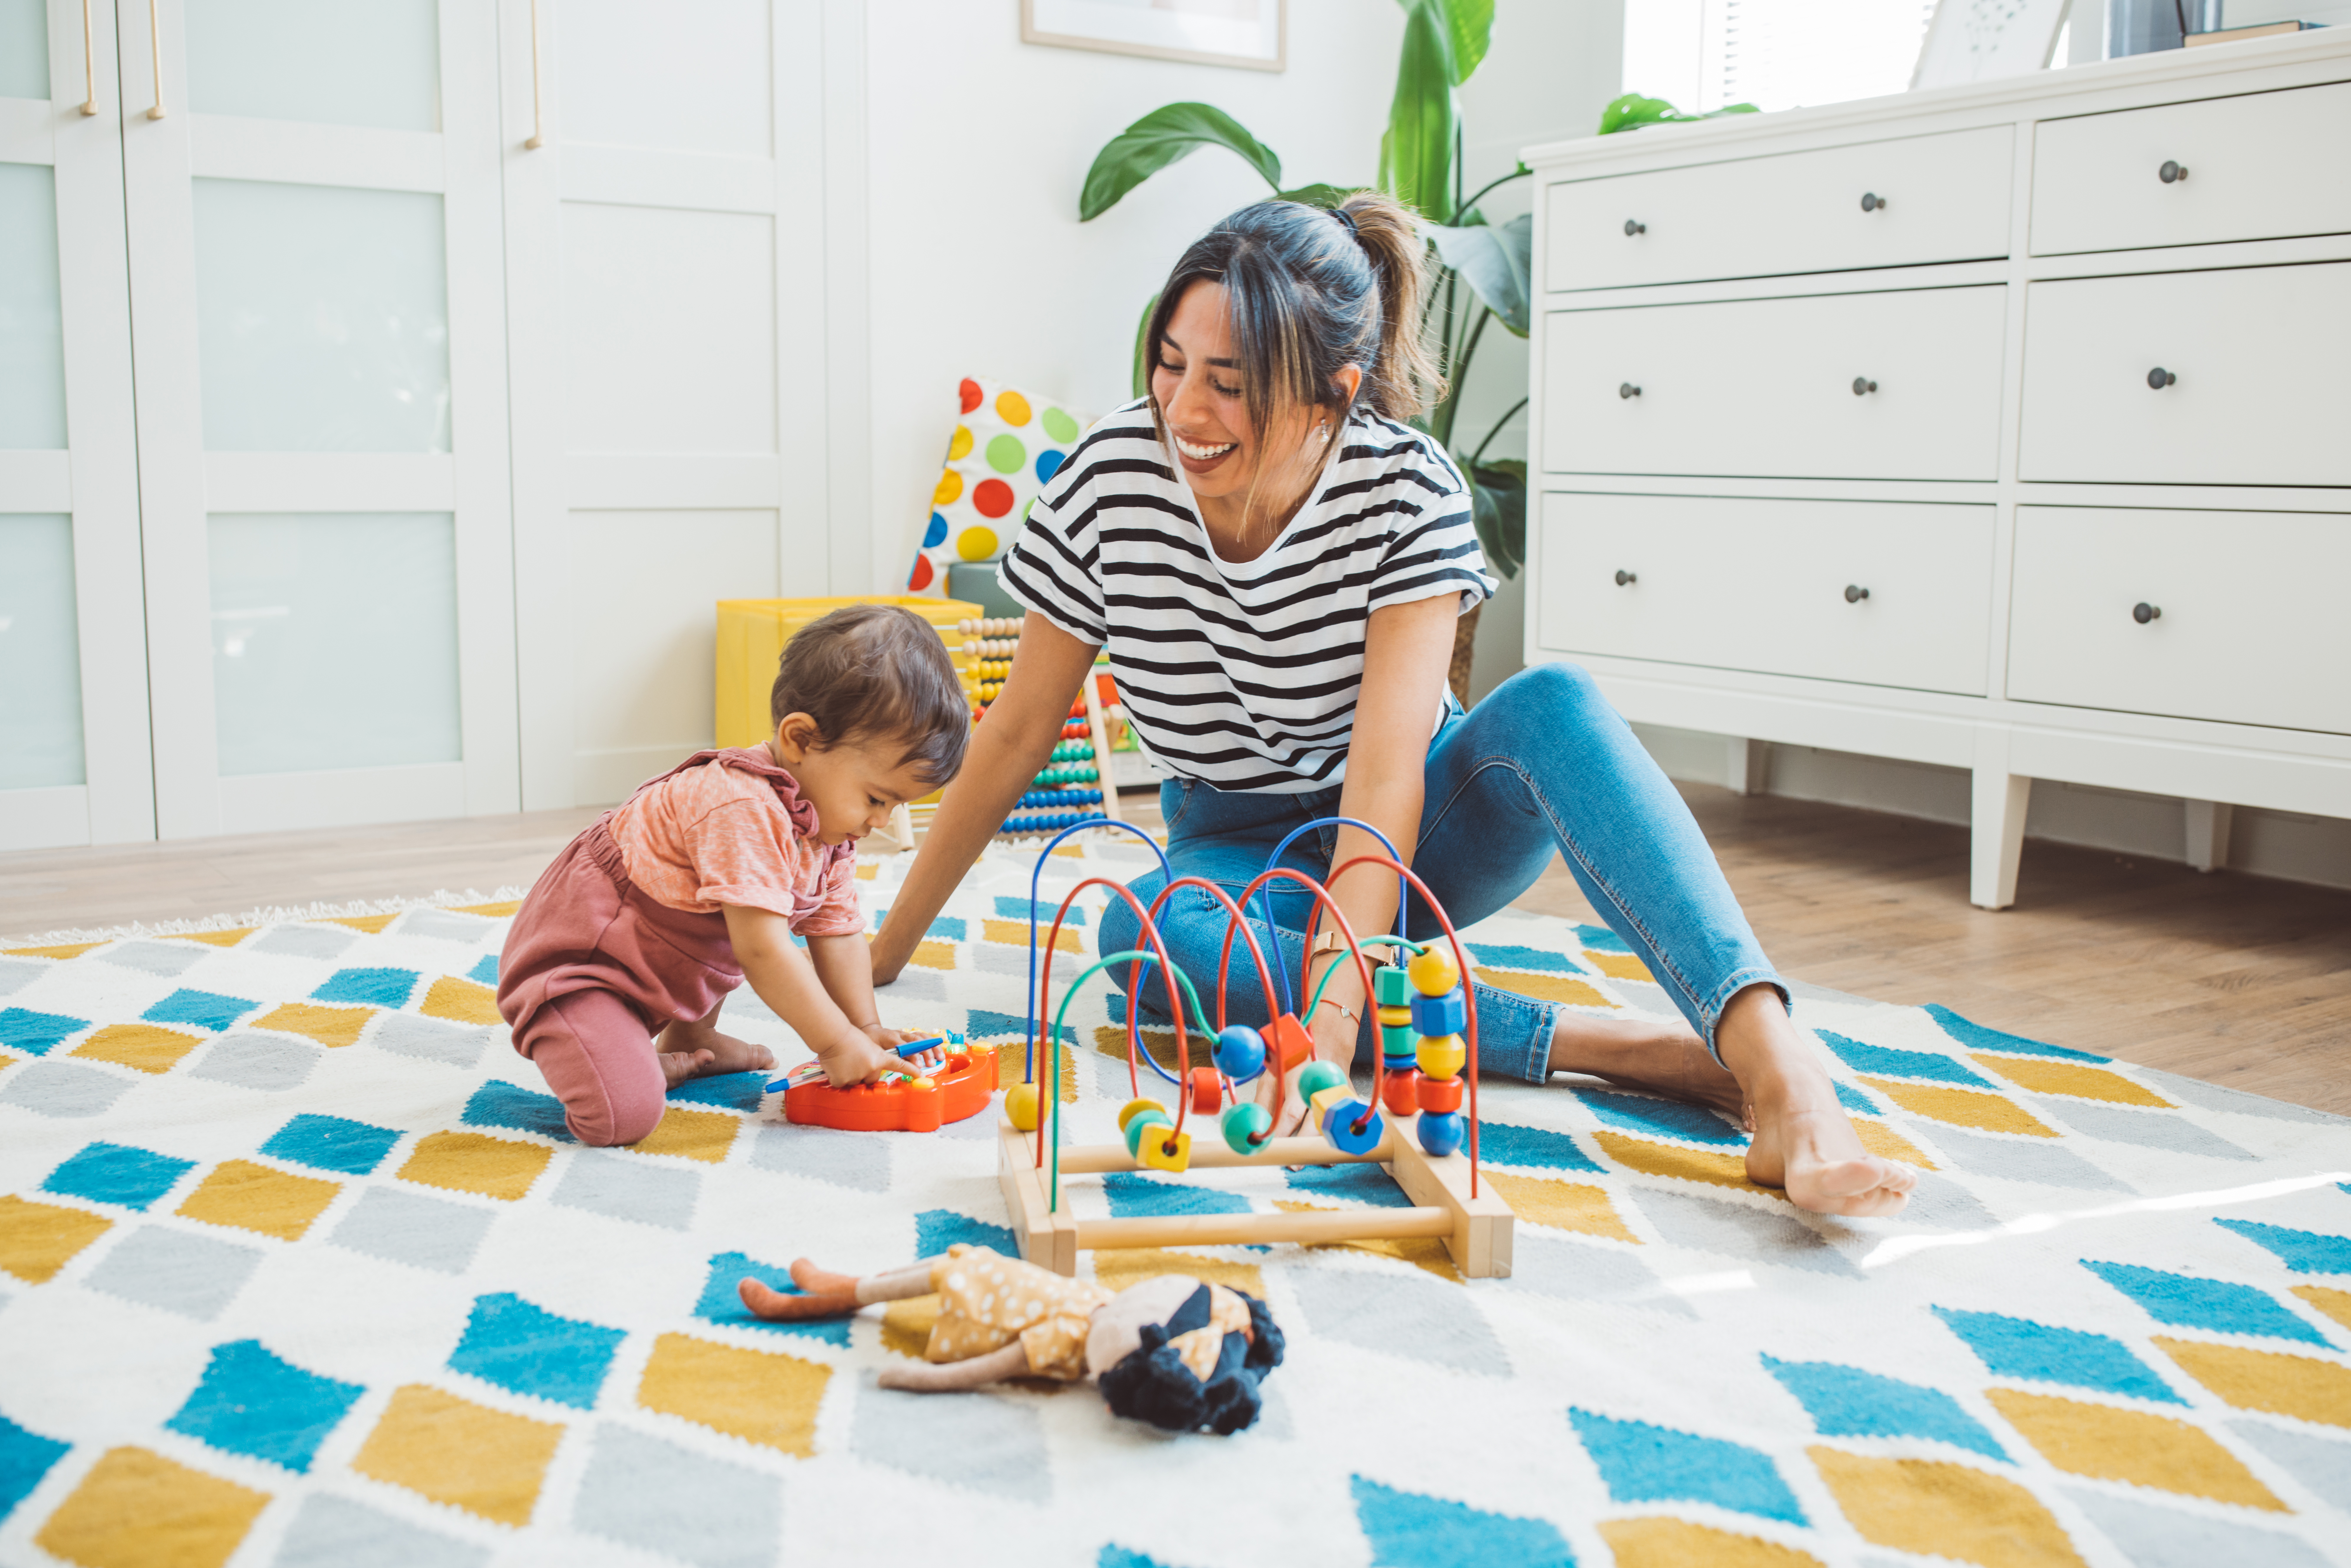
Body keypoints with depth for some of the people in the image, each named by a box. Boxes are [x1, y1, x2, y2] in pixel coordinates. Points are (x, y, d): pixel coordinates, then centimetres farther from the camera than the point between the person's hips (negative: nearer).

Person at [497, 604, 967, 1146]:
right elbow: (763, 951, -34)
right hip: (571, 957, -10)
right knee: (620, 1115, -28)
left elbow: (837, 932, 8)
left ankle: (689, 1039, 27)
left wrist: (865, 1030, 1)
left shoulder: (830, 826, 0)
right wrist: (837, 1044, -28)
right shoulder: (743, 812, -32)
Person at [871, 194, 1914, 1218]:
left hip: (1406, 838, -1)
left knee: (1552, 704, -33)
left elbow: (1386, 772, -31)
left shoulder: (1407, 489, -22)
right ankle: (1611, 1046, -35)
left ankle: (1785, 1083, -46)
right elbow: (1019, 730, -7)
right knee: (1143, 927, -34)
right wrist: (886, 949, -2)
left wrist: (1329, 1025, -43)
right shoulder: (1114, 479, -16)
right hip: (1241, 857, 2)